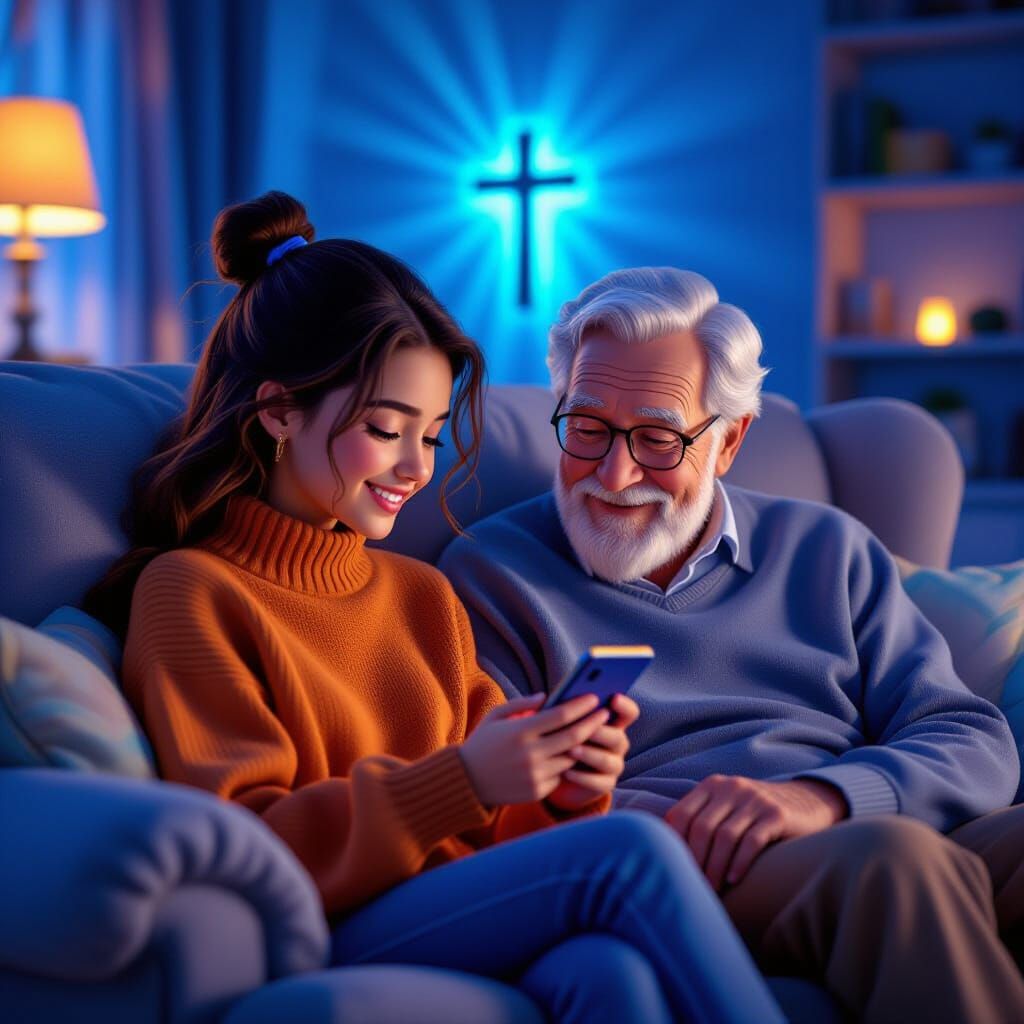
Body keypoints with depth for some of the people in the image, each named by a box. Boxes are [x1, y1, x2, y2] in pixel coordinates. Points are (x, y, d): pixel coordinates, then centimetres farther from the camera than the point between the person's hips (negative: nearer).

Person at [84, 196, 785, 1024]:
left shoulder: (425, 596, 22)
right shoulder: (186, 593, 3)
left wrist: (565, 793, -5)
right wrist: (461, 781, -17)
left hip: (474, 927, 5)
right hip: (327, 950, -5)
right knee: (632, 851, -27)